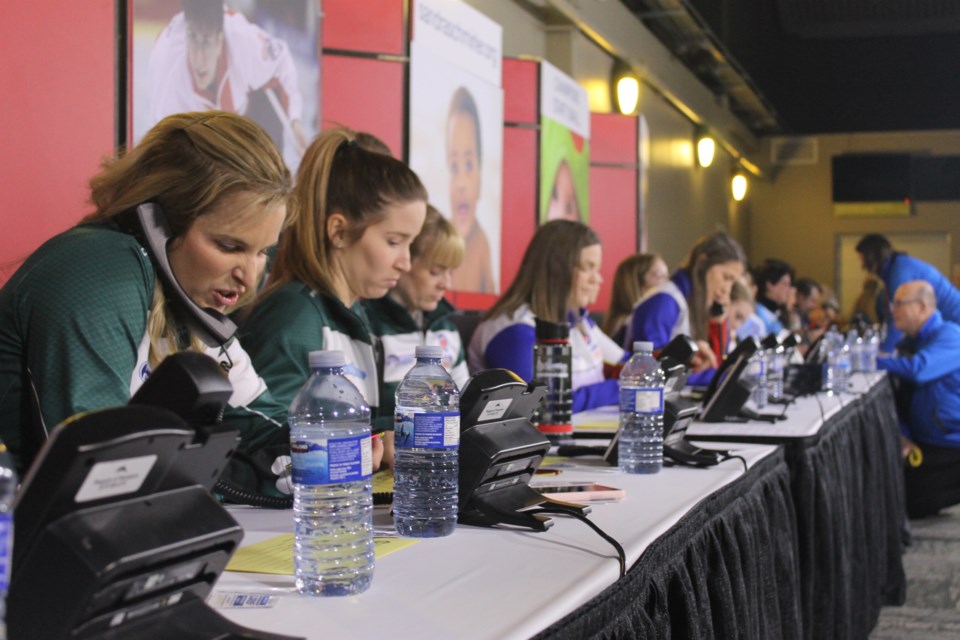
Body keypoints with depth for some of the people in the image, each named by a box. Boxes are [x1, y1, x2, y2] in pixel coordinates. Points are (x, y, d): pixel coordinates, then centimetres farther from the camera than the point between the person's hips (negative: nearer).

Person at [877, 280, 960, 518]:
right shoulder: (911, 342, 12)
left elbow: (918, 369, -33)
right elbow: (902, 398, 12)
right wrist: (904, 436, -5)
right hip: (922, 443, 8)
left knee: (909, 505, -15)